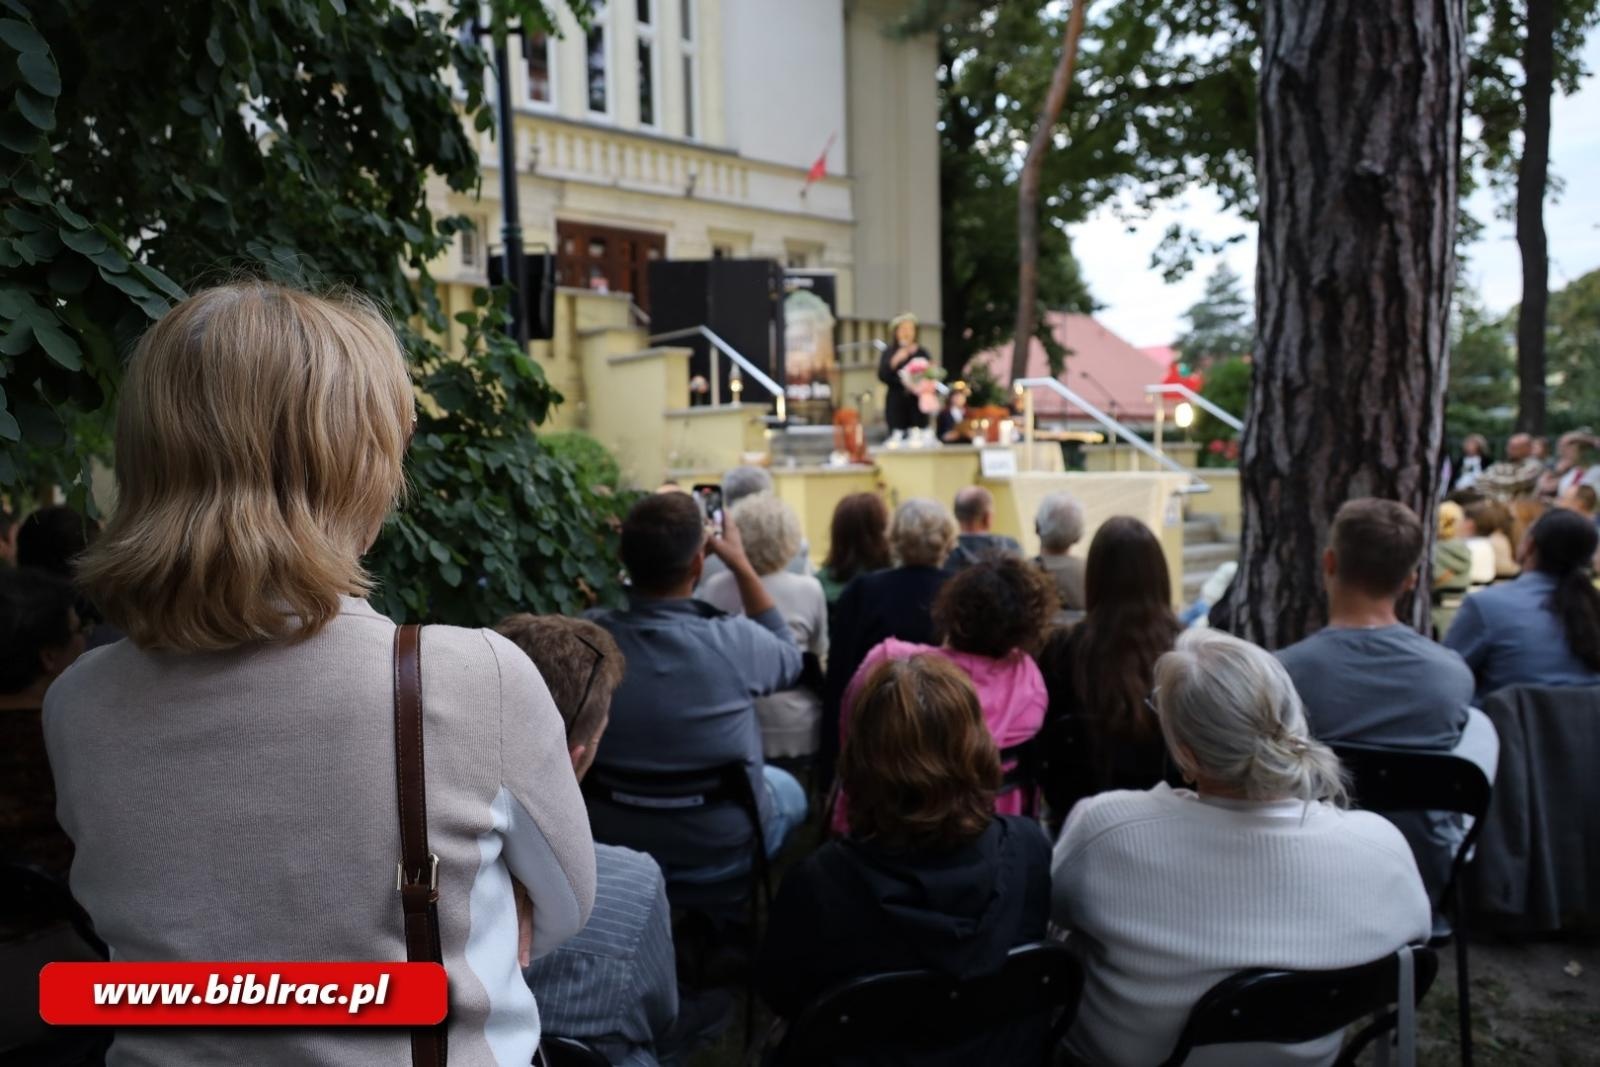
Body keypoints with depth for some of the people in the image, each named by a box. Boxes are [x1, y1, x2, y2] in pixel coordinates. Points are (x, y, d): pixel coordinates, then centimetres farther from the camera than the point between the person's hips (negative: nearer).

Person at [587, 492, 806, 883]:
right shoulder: (733, 641, -29)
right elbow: (790, 657, -3)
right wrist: (741, 565, -4)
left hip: (611, 844, 3)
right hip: (722, 851, -3)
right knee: (788, 788, 30)